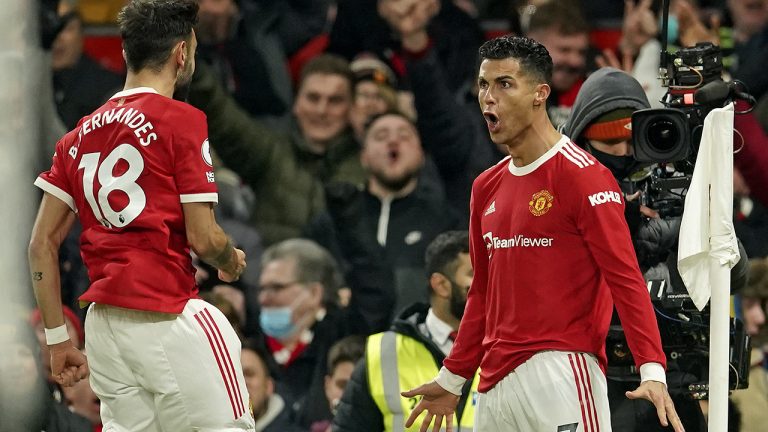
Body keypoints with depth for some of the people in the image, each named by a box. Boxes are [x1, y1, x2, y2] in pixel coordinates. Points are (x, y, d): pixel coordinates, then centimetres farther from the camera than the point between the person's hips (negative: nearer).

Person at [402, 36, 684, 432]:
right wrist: (452, 379, 26)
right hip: (495, 383, 7)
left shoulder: (582, 175, -7)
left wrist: (652, 370, -22)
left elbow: (626, 278, -12)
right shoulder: (486, 188, 16)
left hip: (560, 372, -7)